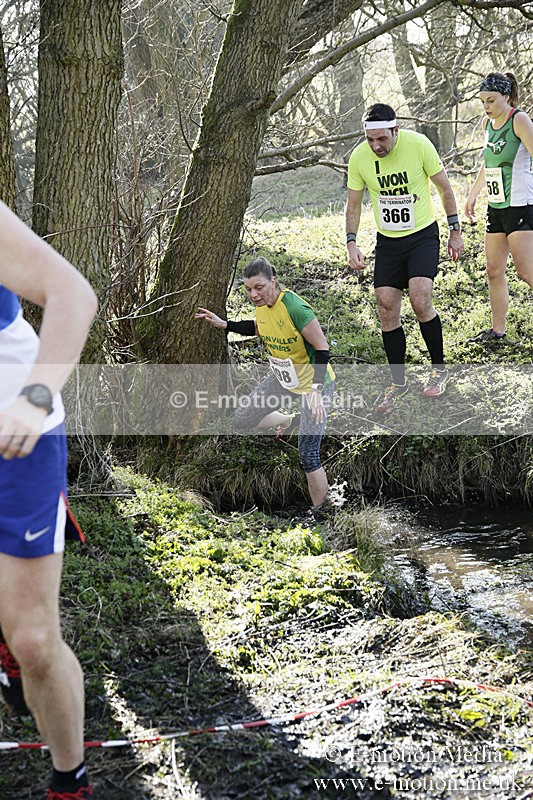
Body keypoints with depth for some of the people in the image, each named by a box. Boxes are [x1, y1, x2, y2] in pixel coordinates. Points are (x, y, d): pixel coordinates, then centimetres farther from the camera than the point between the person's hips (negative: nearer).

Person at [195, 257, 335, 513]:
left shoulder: (295, 308, -32)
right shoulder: (261, 304, -8)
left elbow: (322, 348, -28)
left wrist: (315, 390, -35)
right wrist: (223, 324, 7)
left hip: (314, 382, -8)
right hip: (282, 377, 8)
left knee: (308, 456, -10)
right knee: (241, 421, 10)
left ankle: (321, 511, 7)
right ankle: (290, 421, 35)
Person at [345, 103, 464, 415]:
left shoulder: (419, 145, -17)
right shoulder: (359, 158, -9)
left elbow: (445, 188, -4)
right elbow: (353, 204, 5)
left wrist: (456, 231, -1)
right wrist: (352, 243, -7)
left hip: (423, 234, -3)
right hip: (387, 240, 3)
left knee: (420, 301, -19)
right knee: (387, 309, -1)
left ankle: (440, 369, 2)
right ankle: (398, 382, 14)